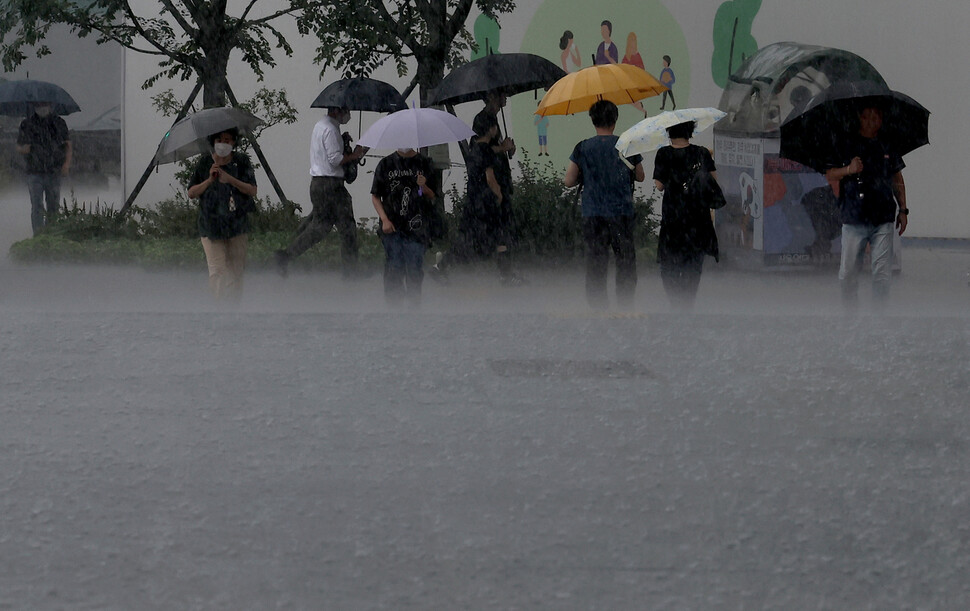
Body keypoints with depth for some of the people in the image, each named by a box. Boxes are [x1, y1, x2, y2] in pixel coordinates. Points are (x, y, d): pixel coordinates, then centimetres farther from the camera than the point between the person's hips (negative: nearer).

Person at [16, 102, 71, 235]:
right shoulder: (27, 125, 5)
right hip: (35, 173, -2)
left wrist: (67, 163, -5)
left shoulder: (59, 123, 7)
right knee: (37, 207, -10)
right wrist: (23, 148, -13)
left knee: (53, 207, 5)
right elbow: (19, 147, 12)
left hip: (54, 173, 2)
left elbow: (68, 144, 10)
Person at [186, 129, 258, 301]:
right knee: (217, 270, -11)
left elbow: (252, 191, -4)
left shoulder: (241, 162, 3)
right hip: (211, 225, -1)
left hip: (237, 224, 1)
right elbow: (191, 193, 4)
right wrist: (209, 180, -13)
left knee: (236, 270, 3)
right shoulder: (204, 163, 3)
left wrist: (230, 179, -18)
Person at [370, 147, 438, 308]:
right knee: (394, 266, -2)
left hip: (417, 226, 0)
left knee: (415, 268, 0)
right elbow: (375, 196, 7)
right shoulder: (386, 164, 6)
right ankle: (393, 302, 6)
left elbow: (432, 197, 9)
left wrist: (423, 186, -13)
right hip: (392, 227, 0)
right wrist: (384, 219, -5)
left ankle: (414, 302, 10)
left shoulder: (424, 163, 7)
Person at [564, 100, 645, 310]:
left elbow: (569, 181, -3)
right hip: (622, 212, 0)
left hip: (593, 214, 0)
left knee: (595, 260, 5)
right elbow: (640, 177, 10)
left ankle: (597, 302, 5)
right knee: (625, 258, 9)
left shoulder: (583, 148, -4)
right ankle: (625, 302, 9)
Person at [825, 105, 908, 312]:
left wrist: (903, 210, 16)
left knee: (882, 271, -3)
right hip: (854, 218, -1)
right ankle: (849, 309, 12)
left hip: (883, 219, 1)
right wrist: (848, 169, -18)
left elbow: (898, 180, 20)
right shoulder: (846, 145, 4)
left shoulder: (888, 147, 12)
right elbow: (829, 176, 2)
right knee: (849, 271, 0)